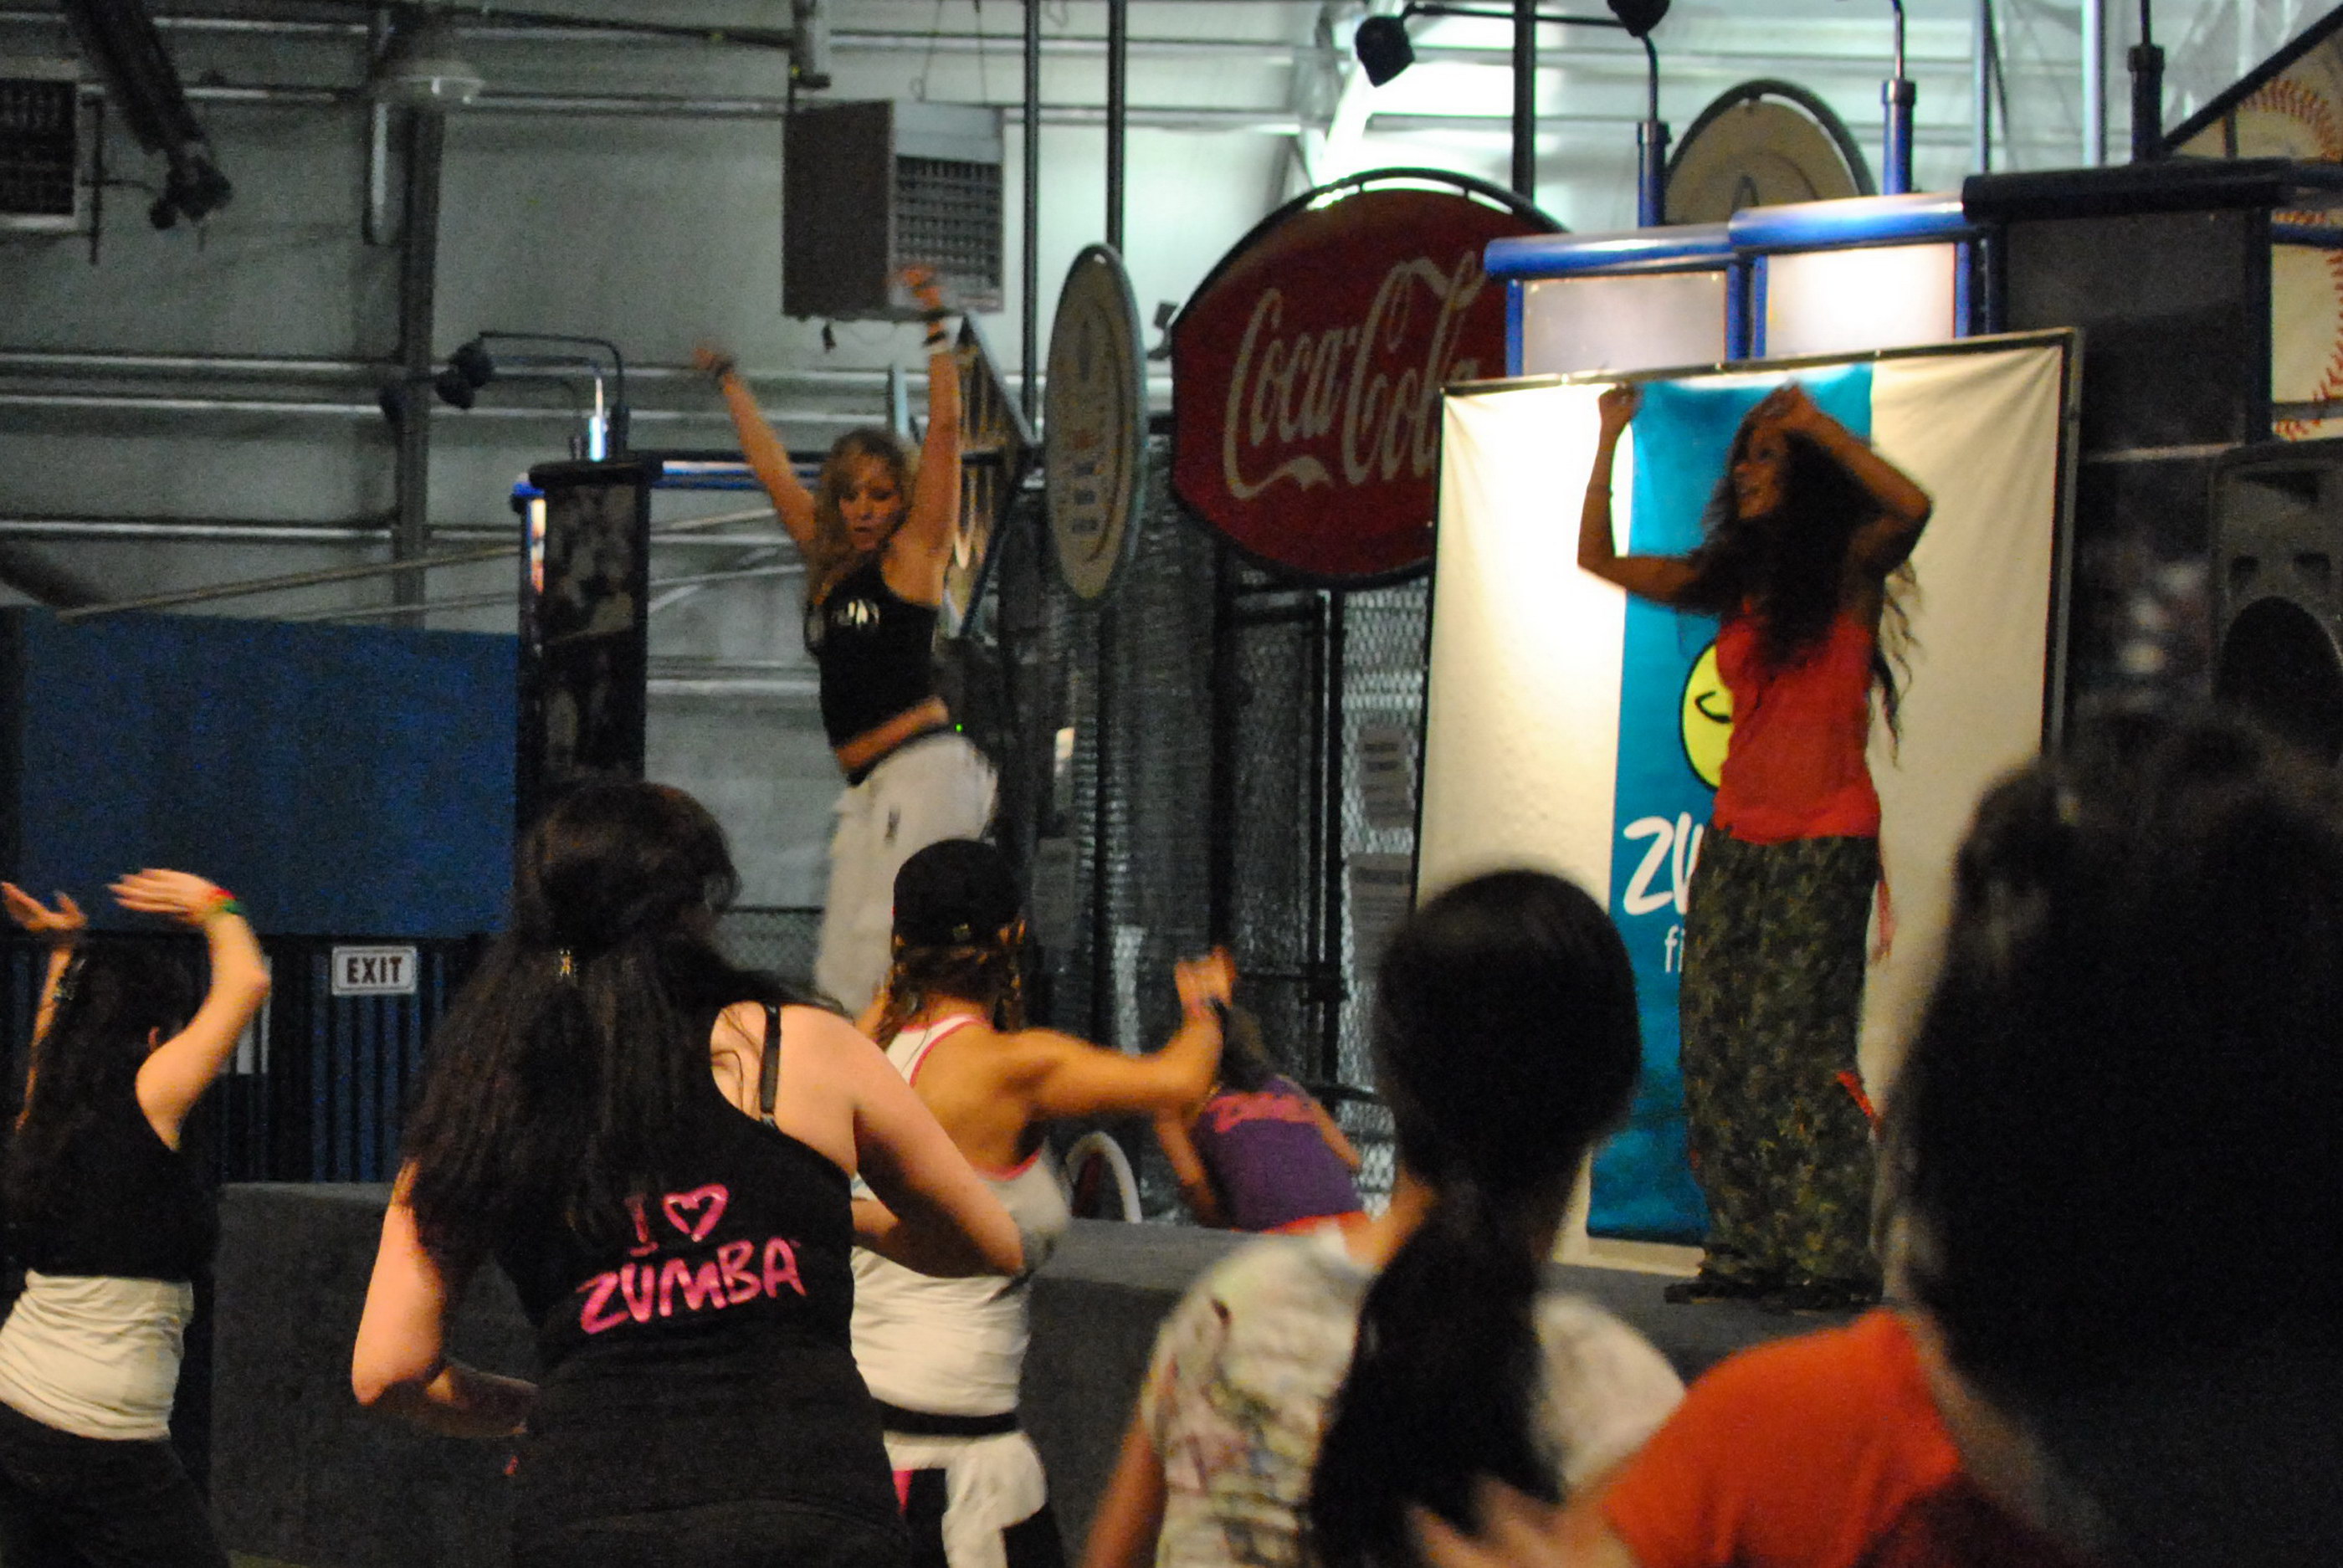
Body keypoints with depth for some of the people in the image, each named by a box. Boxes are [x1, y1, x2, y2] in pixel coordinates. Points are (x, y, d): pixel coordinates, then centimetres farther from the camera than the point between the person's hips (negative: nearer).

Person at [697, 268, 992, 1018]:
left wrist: (936, 330, -6)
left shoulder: (913, 553, 2)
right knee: (838, 974, -3)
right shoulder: (828, 560, 18)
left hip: (926, 771, -7)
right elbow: (773, 470, 30)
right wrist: (729, 382, 39)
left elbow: (944, 431, -4)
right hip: (869, 787, 7)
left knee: (877, 945, -17)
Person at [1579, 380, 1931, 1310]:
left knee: (1794, 1046, -12)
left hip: (1824, 838, -6)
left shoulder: (1849, 566, -2)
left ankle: (1836, 1259, -8)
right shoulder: (1732, 580, 15)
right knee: (1716, 1048, 1)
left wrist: (1817, 427, -20)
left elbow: (1910, 507, -23)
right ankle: (1747, 1253, 6)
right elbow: (1599, 559, 19)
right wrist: (1608, 445, 12)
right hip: (1736, 836, 6)